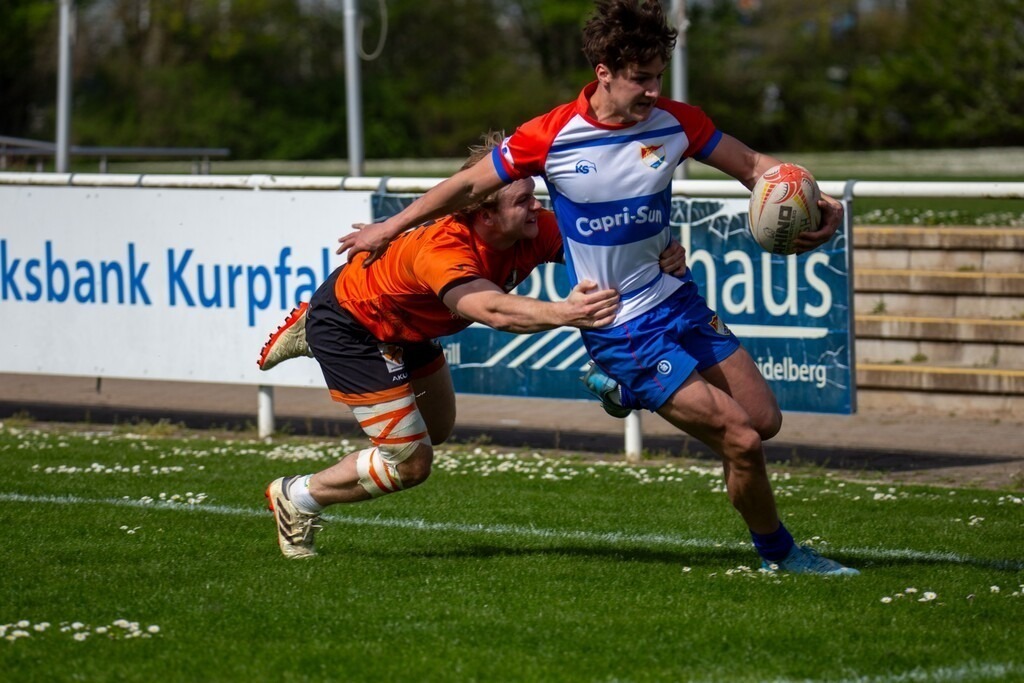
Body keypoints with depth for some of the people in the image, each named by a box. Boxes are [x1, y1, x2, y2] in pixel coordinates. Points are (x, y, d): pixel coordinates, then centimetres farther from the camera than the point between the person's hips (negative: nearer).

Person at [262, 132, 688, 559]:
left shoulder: (535, 231, -22)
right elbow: (494, 311, -60)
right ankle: (296, 499, 16)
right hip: (348, 326, -8)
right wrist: (564, 313, -76)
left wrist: (663, 254, -41)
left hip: (400, 325, 9)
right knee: (410, 464, -8)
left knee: (437, 429, 29)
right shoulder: (441, 251, -44)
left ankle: (310, 336, 41)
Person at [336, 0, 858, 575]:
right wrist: (391, 227, 9)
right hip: (619, 328, -5)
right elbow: (471, 185, -2)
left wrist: (815, 202, -17)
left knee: (765, 420, 7)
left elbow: (752, 165, 3)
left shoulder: (675, 122, -7)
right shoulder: (551, 137, -17)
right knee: (741, 442, -12)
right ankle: (779, 553, 12)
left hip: (675, 297, 5)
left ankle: (630, 387, 26)